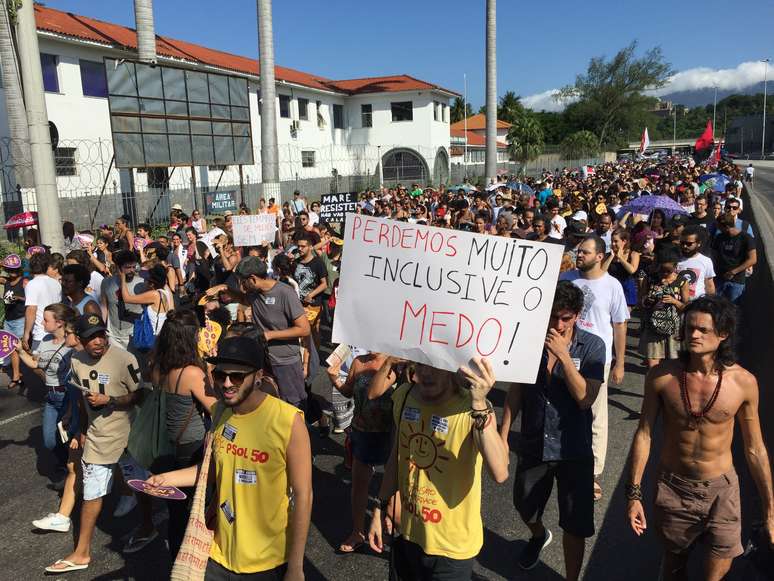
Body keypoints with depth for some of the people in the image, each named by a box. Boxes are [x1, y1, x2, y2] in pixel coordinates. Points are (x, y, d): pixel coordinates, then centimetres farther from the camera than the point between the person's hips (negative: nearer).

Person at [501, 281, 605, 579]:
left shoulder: (592, 346, -13)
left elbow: (585, 398, -20)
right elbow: (516, 390, 1)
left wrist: (563, 355, -29)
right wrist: (503, 434, 0)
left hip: (574, 449, -3)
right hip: (533, 444, 4)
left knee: (575, 526, 5)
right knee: (525, 506, 24)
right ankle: (538, 535, 58)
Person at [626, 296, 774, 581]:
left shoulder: (744, 382, -13)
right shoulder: (661, 376, -14)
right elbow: (644, 434, -6)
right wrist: (634, 494, -7)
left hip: (720, 490, 0)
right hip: (672, 486, 1)